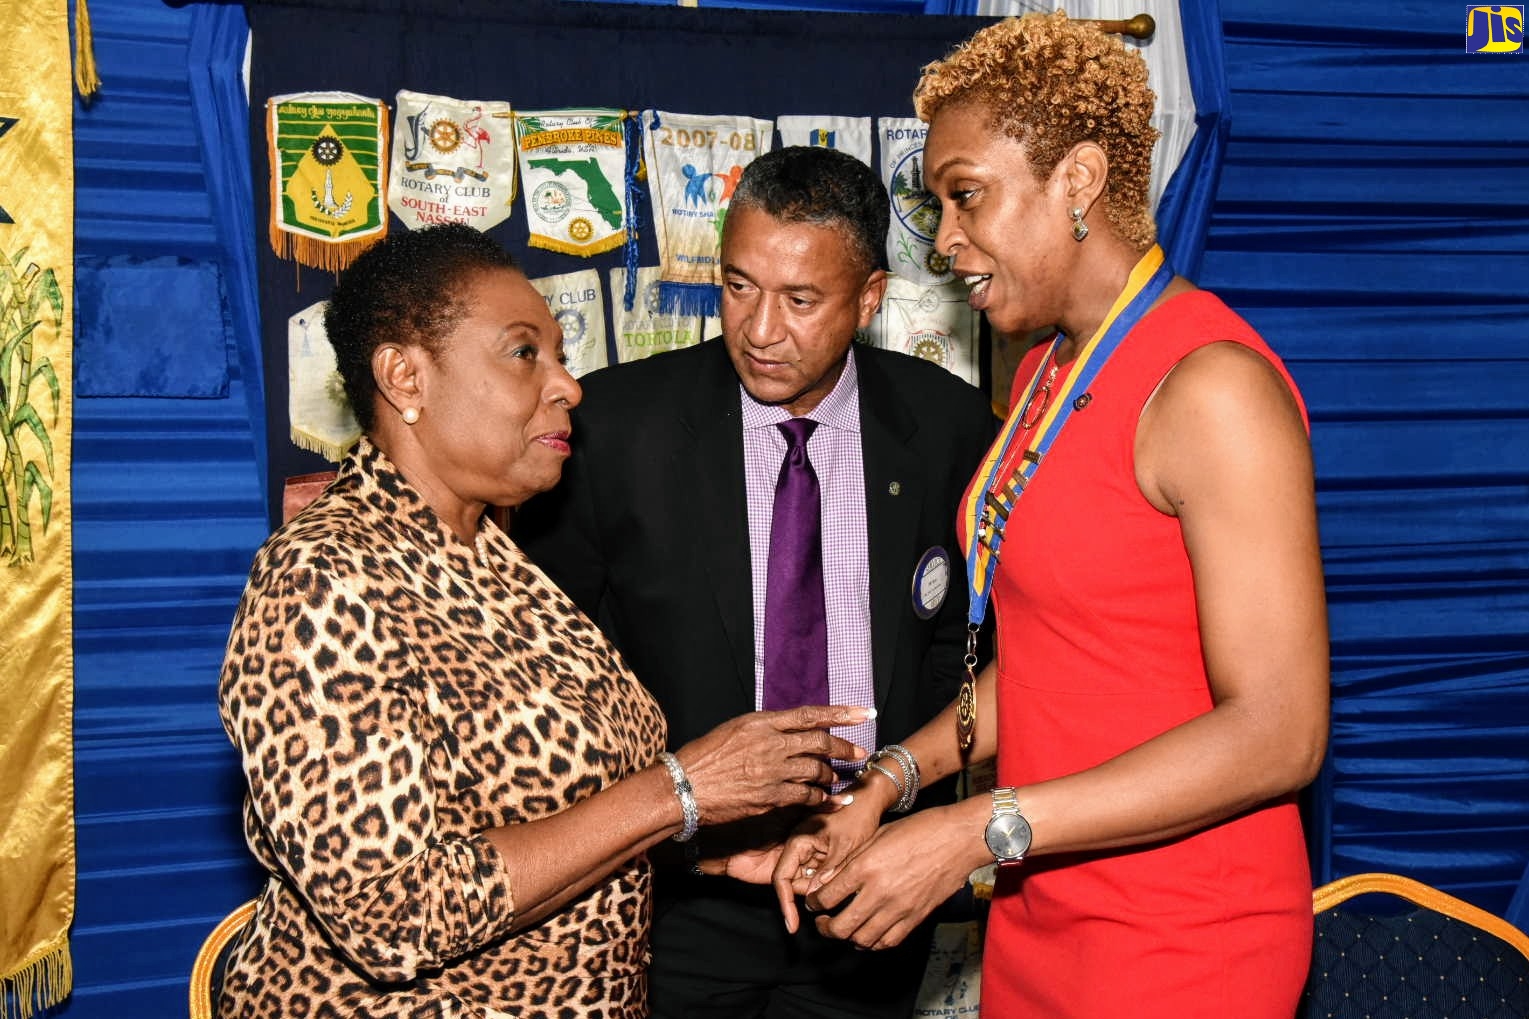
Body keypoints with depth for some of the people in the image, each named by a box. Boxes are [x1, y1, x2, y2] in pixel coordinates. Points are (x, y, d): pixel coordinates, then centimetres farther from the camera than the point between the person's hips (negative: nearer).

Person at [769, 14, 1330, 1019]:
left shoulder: (1212, 386, -20)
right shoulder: (1046, 374, 8)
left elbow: (1279, 733, -24)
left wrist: (975, 831, -23)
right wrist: (887, 785, -1)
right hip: (1038, 913, 8)